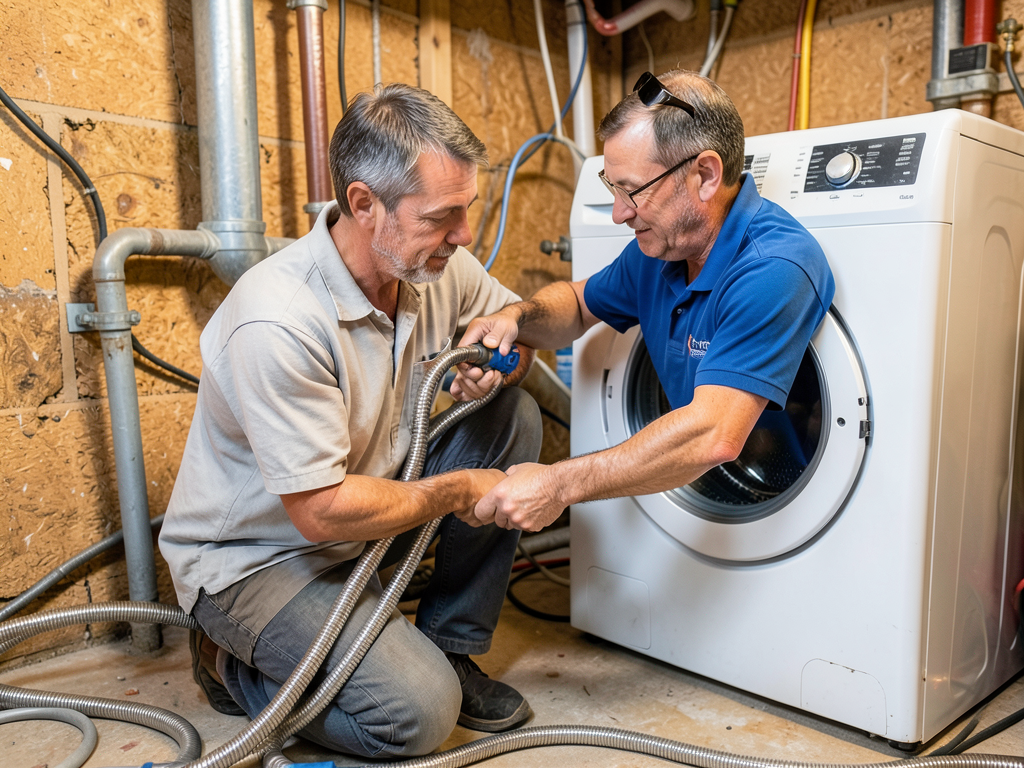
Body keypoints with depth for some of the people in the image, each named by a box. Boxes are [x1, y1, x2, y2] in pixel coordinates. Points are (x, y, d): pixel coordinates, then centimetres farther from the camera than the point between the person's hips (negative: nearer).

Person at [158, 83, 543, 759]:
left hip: (369, 495, 7)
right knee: (420, 710, -22)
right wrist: (457, 491, -18)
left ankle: (451, 648, 3)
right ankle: (236, 665, 7)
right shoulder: (279, 322, -32)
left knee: (513, 417, -9)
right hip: (257, 554, -7)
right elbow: (322, 510, -30)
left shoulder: (436, 264, -9)